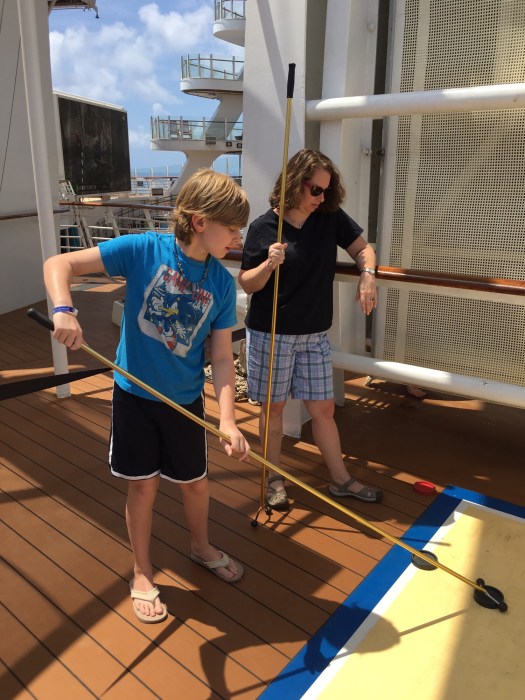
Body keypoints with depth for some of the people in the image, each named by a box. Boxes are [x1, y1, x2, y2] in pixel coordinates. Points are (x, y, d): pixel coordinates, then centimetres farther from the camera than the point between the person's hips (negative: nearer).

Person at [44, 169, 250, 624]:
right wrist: (64, 310, -36)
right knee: (143, 484, 10)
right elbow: (59, 265, -16)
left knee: (195, 482, 15)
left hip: (185, 400, 3)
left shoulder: (222, 283, -9)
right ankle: (142, 574, 34)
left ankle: (201, 546, 47)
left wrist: (228, 420, -19)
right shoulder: (144, 249, -16)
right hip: (134, 393, -2)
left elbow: (222, 357, -8)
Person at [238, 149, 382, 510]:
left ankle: (341, 479, 29)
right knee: (274, 407, 11)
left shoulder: (331, 217, -1)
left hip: (314, 334, 3)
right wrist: (269, 264, -26)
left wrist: (367, 274, -14)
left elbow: (363, 248, 7)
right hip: (271, 334, -3)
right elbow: (247, 284, -6)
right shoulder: (264, 227, -10)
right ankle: (275, 479, 30)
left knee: (323, 409, 12)